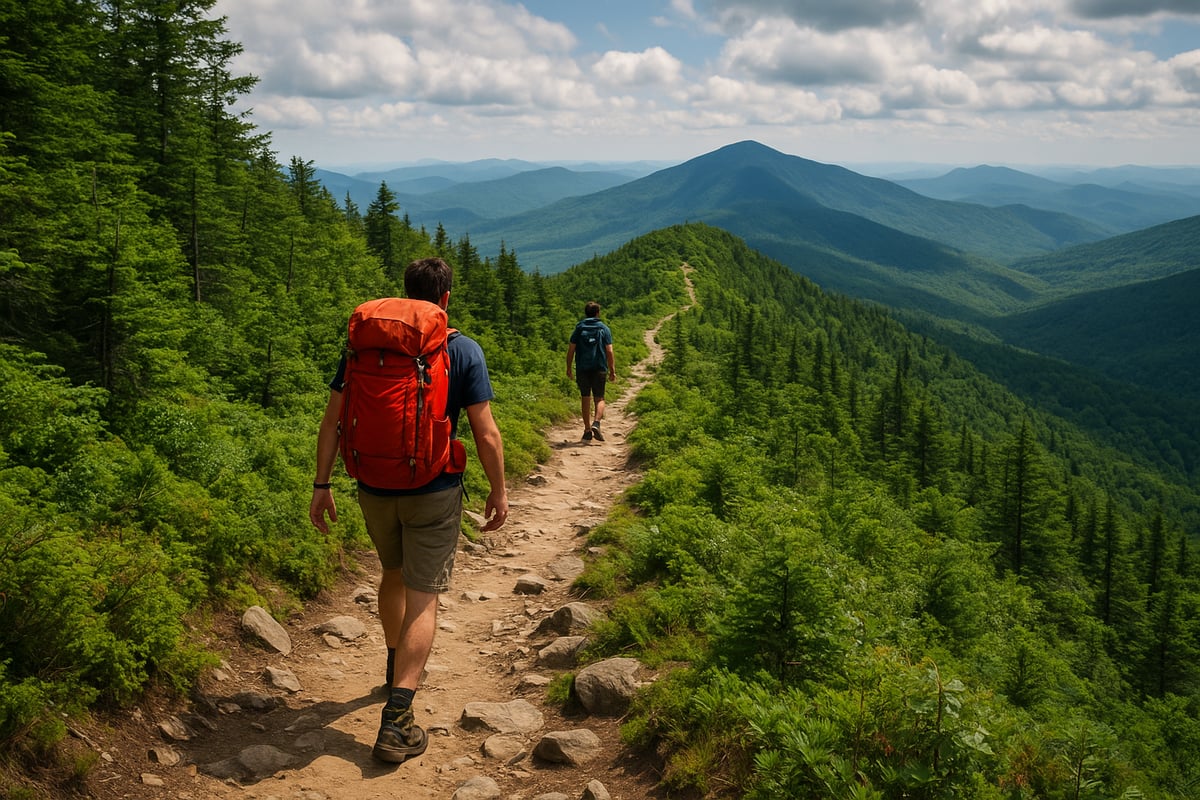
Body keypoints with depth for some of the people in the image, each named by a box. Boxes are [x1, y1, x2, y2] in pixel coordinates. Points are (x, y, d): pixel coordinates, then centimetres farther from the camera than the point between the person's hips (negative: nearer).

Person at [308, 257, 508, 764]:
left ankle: (398, 666, 46)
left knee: (394, 573, 26)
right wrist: (499, 491, 2)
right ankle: (396, 719, -7)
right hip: (434, 493, -4)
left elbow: (333, 419, -1)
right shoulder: (463, 351, -8)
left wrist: (322, 484, 5)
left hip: (374, 490, 4)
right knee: (423, 598, 0)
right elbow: (486, 433, -10)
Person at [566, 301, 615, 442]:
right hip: (599, 368, -1)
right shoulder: (604, 329, 1)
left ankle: (587, 430, 11)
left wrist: (569, 369, 8)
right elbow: (609, 352, -3)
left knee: (585, 398, 10)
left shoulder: (579, 328, 4)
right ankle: (596, 423, -19)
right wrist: (612, 370, 2)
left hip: (582, 369, 1)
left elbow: (571, 350, 1)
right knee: (599, 398, 6)